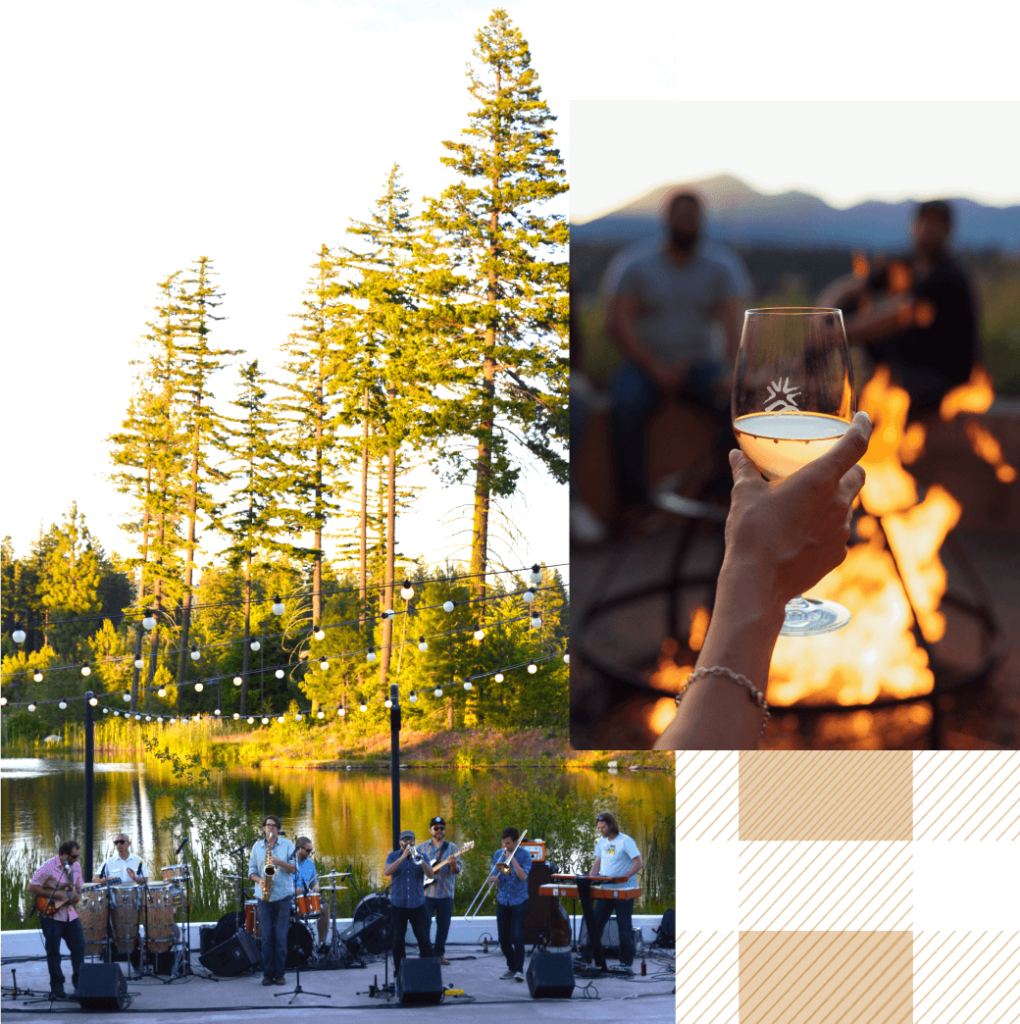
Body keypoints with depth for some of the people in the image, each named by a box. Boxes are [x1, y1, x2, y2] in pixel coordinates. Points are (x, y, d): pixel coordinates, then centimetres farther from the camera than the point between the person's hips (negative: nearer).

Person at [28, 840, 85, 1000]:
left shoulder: (76, 866, 7)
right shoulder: (49, 867, -14)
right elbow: (32, 887, -14)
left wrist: (77, 897, -6)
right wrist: (54, 895, -19)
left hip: (70, 913, 6)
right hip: (51, 914, -6)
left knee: (79, 948, 2)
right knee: (54, 952, -1)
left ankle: (79, 985, 12)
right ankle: (57, 989, 6)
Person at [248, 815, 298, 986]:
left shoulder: (287, 845, 4)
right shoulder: (257, 847, 10)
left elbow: (295, 868, 0)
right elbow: (251, 870, 10)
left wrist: (280, 862, -17)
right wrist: (259, 880, -10)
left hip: (283, 896, -2)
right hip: (264, 897, 2)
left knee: (281, 936, -3)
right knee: (266, 936, 0)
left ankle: (279, 973, 3)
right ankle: (267, 973, 6)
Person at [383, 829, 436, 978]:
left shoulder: (421, 856, 6)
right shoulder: (393, 856, 4)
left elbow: (431, 875, -8)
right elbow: (387, 872, -15)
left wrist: (420, 860, -24)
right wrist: (403, 857, -20)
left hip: (417, 905, 0)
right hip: (398, 905, 0)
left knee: (424, 940, -4)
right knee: (398, 940, 4)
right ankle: (398, 973, 14)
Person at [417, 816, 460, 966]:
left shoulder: (451, 847, 4)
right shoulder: (422, 847, 8)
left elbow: (456, 871, -4)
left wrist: (453, 865, -26)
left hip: (445, 894, 0)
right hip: (427, 892, 0)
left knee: (443, 926, 5)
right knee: (425, 925, -4)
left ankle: (438, 954, 17)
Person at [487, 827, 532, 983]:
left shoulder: (524, 855, -6)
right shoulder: (498, 854, 6)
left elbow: (523, 876, -17)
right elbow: (495, 875, 5)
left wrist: (513, 860, -21)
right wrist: (493, 879, -18)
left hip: (519, 901, -4)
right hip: (502, 900, 4)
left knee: (518, 936, -11)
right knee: (503, 938, 5)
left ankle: (519, 969, -5)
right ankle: (511, 967, 19)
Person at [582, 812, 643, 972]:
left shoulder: (625, 841, -10)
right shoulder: (601, 842, 11)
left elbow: (639, 863, -15)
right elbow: (597, 863, 17)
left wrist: (623, 877, -25)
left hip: (624, 890, -6)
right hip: (606, 890, 6)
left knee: (624, 926, -1)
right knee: (595, 922, 5)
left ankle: (626, 961, 6)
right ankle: (587, 958, 12)